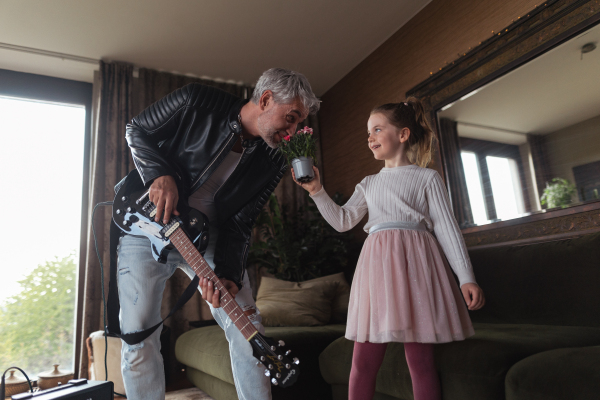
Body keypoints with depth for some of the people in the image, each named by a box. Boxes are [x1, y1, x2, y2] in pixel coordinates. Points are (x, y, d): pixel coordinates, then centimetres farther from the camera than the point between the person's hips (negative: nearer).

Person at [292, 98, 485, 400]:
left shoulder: (427, 177, 8)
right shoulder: (369, 184, 20)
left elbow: (446, 228, 3)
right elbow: (343, 221, 12)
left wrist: (466, 277, -4)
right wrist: (316, 191, 2)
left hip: (414, 261, -3)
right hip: (376, 262, 4)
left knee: (420, 360, 0)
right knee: (363, 360, 2)